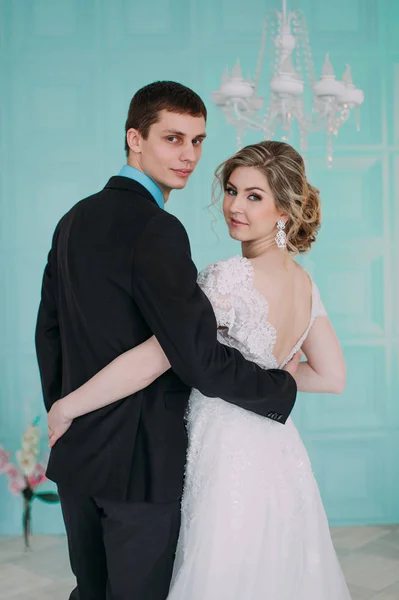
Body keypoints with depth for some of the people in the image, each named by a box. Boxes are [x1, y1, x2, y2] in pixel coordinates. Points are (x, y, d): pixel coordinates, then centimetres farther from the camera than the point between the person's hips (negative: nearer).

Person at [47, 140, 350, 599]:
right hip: (281, 459, 8)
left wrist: (65, 407, -15)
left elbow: (152, 359, -25)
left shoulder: (232, 277, -22)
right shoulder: (304, 282, 3)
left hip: (231, 462, -8)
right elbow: (332, 377, 9)